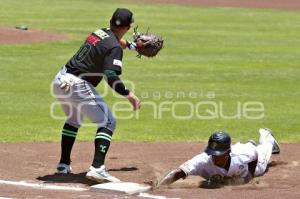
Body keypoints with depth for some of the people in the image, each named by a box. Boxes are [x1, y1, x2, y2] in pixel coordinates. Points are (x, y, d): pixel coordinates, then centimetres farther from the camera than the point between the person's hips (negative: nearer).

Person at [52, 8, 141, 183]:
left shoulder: (99, 32, 13)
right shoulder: (115, 47, -12)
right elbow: (111, 76, -24)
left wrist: (134, 45, 46)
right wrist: (129, 95, -21)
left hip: (60, 80, 9)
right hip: (77, 86, -9)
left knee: (74, 120, 31)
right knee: (108, 122, -3)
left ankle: (64, 164, 35)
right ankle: (97, 168, -18)